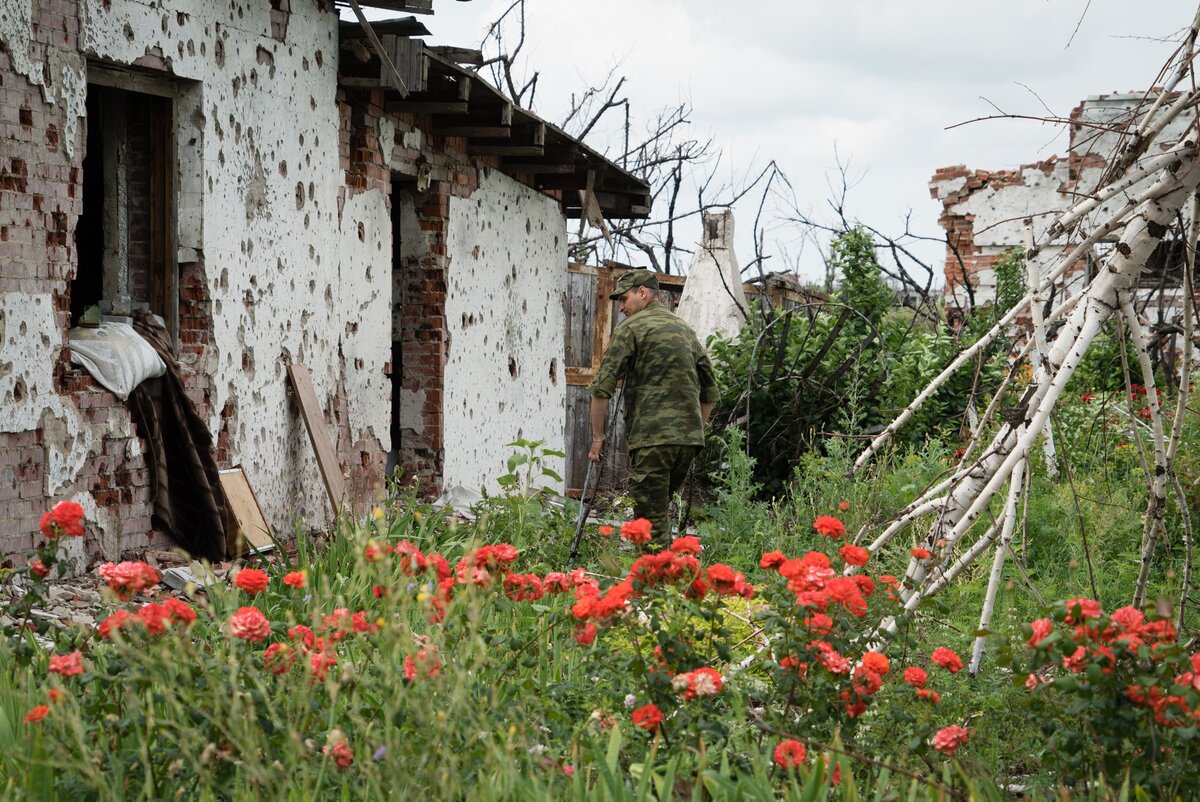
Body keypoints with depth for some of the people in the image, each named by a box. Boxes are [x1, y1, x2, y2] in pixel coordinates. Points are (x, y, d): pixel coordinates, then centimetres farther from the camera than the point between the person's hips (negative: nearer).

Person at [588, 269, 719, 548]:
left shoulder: (630, 328, -1)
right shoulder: (685, 330, 20)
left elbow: (602, 387, -7)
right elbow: (710, 391, 23)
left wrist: (597, 436, 1)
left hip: (651, 438, -7)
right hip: (689, 439, 7)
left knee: (651, 521, -5)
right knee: (659, 511, 19)